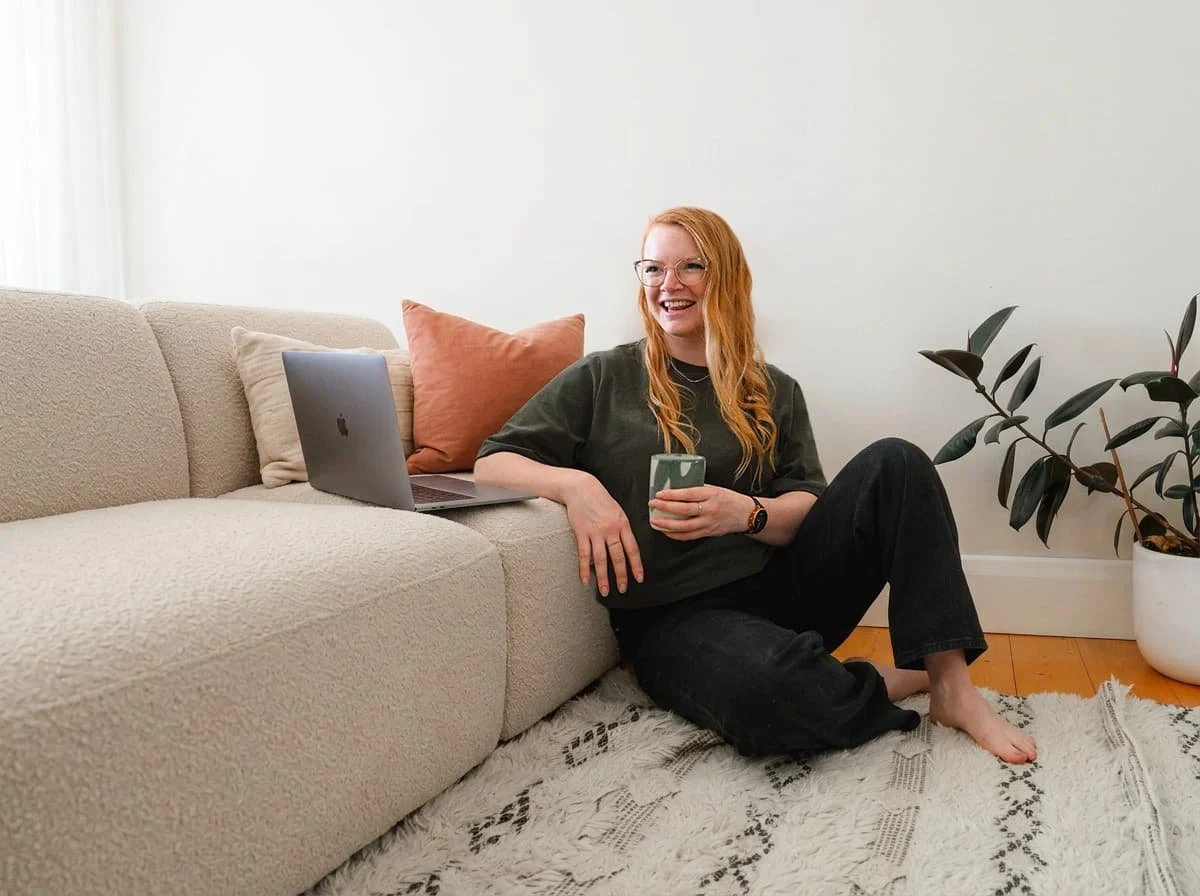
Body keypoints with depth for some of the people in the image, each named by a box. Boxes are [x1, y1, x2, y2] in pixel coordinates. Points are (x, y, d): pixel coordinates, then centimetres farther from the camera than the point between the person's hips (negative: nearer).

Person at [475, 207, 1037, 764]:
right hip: (670, 616, -4)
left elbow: (809, 509, 6)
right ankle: (898, 682, -6)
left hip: (775, 586, 4)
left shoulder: (775, 393, 13)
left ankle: (951, 685, -14)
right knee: (766, 686, -38)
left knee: (894, 463, -14)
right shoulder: (601, 380, 4)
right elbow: (490, 464, -1)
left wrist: (745, 513, -17)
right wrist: (573, 483, -22)